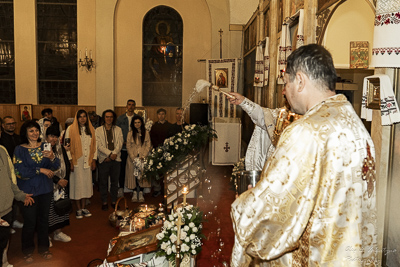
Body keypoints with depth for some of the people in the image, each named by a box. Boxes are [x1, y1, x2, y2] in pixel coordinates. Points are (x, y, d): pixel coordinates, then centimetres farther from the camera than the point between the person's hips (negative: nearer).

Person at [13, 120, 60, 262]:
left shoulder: (45, 146, 2)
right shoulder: (20, 149, -6)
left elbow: (56, 166, -4)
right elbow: (20, 171, -14)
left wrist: (52, 157, -25)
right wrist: (40, 170, -17)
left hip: (45, 189, 3)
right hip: (28, 190, -3)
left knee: (44, 218, 13)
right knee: (30, 221, 4)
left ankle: (43, 248, 30)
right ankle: (27, 250, 26)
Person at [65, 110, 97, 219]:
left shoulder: (90, 129, 9)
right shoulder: (71, 129, -2)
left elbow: (94, 146, 11)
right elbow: (67, 146, -5)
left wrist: (94, 160, 6)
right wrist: (70, 161, -10)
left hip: (87, 161, 4)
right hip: (76, 161, -3)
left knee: (86, 183, 6)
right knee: (77, 184, 0)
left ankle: (84, 207, 17)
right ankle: (78, 209, 10)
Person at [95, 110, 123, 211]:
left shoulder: (118, 130, 11)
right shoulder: (98, 130, 4)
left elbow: (120, 144, 1)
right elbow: (99, 145, -6)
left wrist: (114, 154, -12)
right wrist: (110, 154, -16)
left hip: (116, 159, 2)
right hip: (104, 159, -2)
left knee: (115, 181, 7)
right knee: (103, 182, 3)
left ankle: (114, 201, 19)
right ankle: (104, 202, 15)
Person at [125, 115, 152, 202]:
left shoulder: (146, 133, 4)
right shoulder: (130, 133, 6)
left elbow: (148, 146, 1)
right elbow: (128, 146, 1)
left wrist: (142, 156, -11)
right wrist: (133, 158, -10)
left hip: (143, 158, 0)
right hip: (132, 158, 0)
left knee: (142, 175, -2)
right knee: (133, 175, 0)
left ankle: (141, 193, 7)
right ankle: (135, 193, 9)